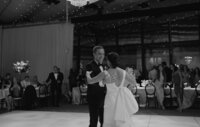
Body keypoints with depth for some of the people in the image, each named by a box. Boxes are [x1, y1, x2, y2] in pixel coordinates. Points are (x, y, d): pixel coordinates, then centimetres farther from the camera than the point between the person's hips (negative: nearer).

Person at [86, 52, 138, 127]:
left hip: (111, 100, -3)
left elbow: (90, 81, -10)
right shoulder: (123, 72, -8)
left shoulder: (105, 74, -17)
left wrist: (87, 74, 11)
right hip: (122, 99, 3)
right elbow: (134, 83, 4)